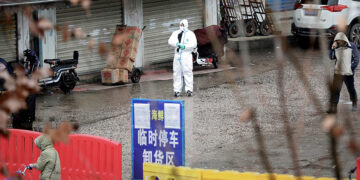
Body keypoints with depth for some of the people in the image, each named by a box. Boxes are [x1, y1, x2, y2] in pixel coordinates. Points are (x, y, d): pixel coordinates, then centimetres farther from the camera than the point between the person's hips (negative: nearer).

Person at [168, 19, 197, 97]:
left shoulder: (190, 34, 4)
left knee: (187, 72, -8)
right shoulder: (176, 33, 16)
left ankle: (189, 89, -6)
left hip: (186, 55, -4)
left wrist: (185, 46, -20)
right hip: (177, 55, 4)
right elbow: (170, 41, 3)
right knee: (177, 72, 3)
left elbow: (194, 44, -7)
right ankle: (177, 90, 6)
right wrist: (177, 44, -16)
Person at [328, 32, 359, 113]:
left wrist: (352, 68, -11)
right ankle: (333, 107, -4)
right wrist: (332, 49, -11)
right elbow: (332, 57, 4)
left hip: (348, 73, -3)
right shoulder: (337, 47, 5)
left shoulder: (352, 46, -6)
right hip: (338, 72, 3)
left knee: (351, 89, 11)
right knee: (335, 90, -5)